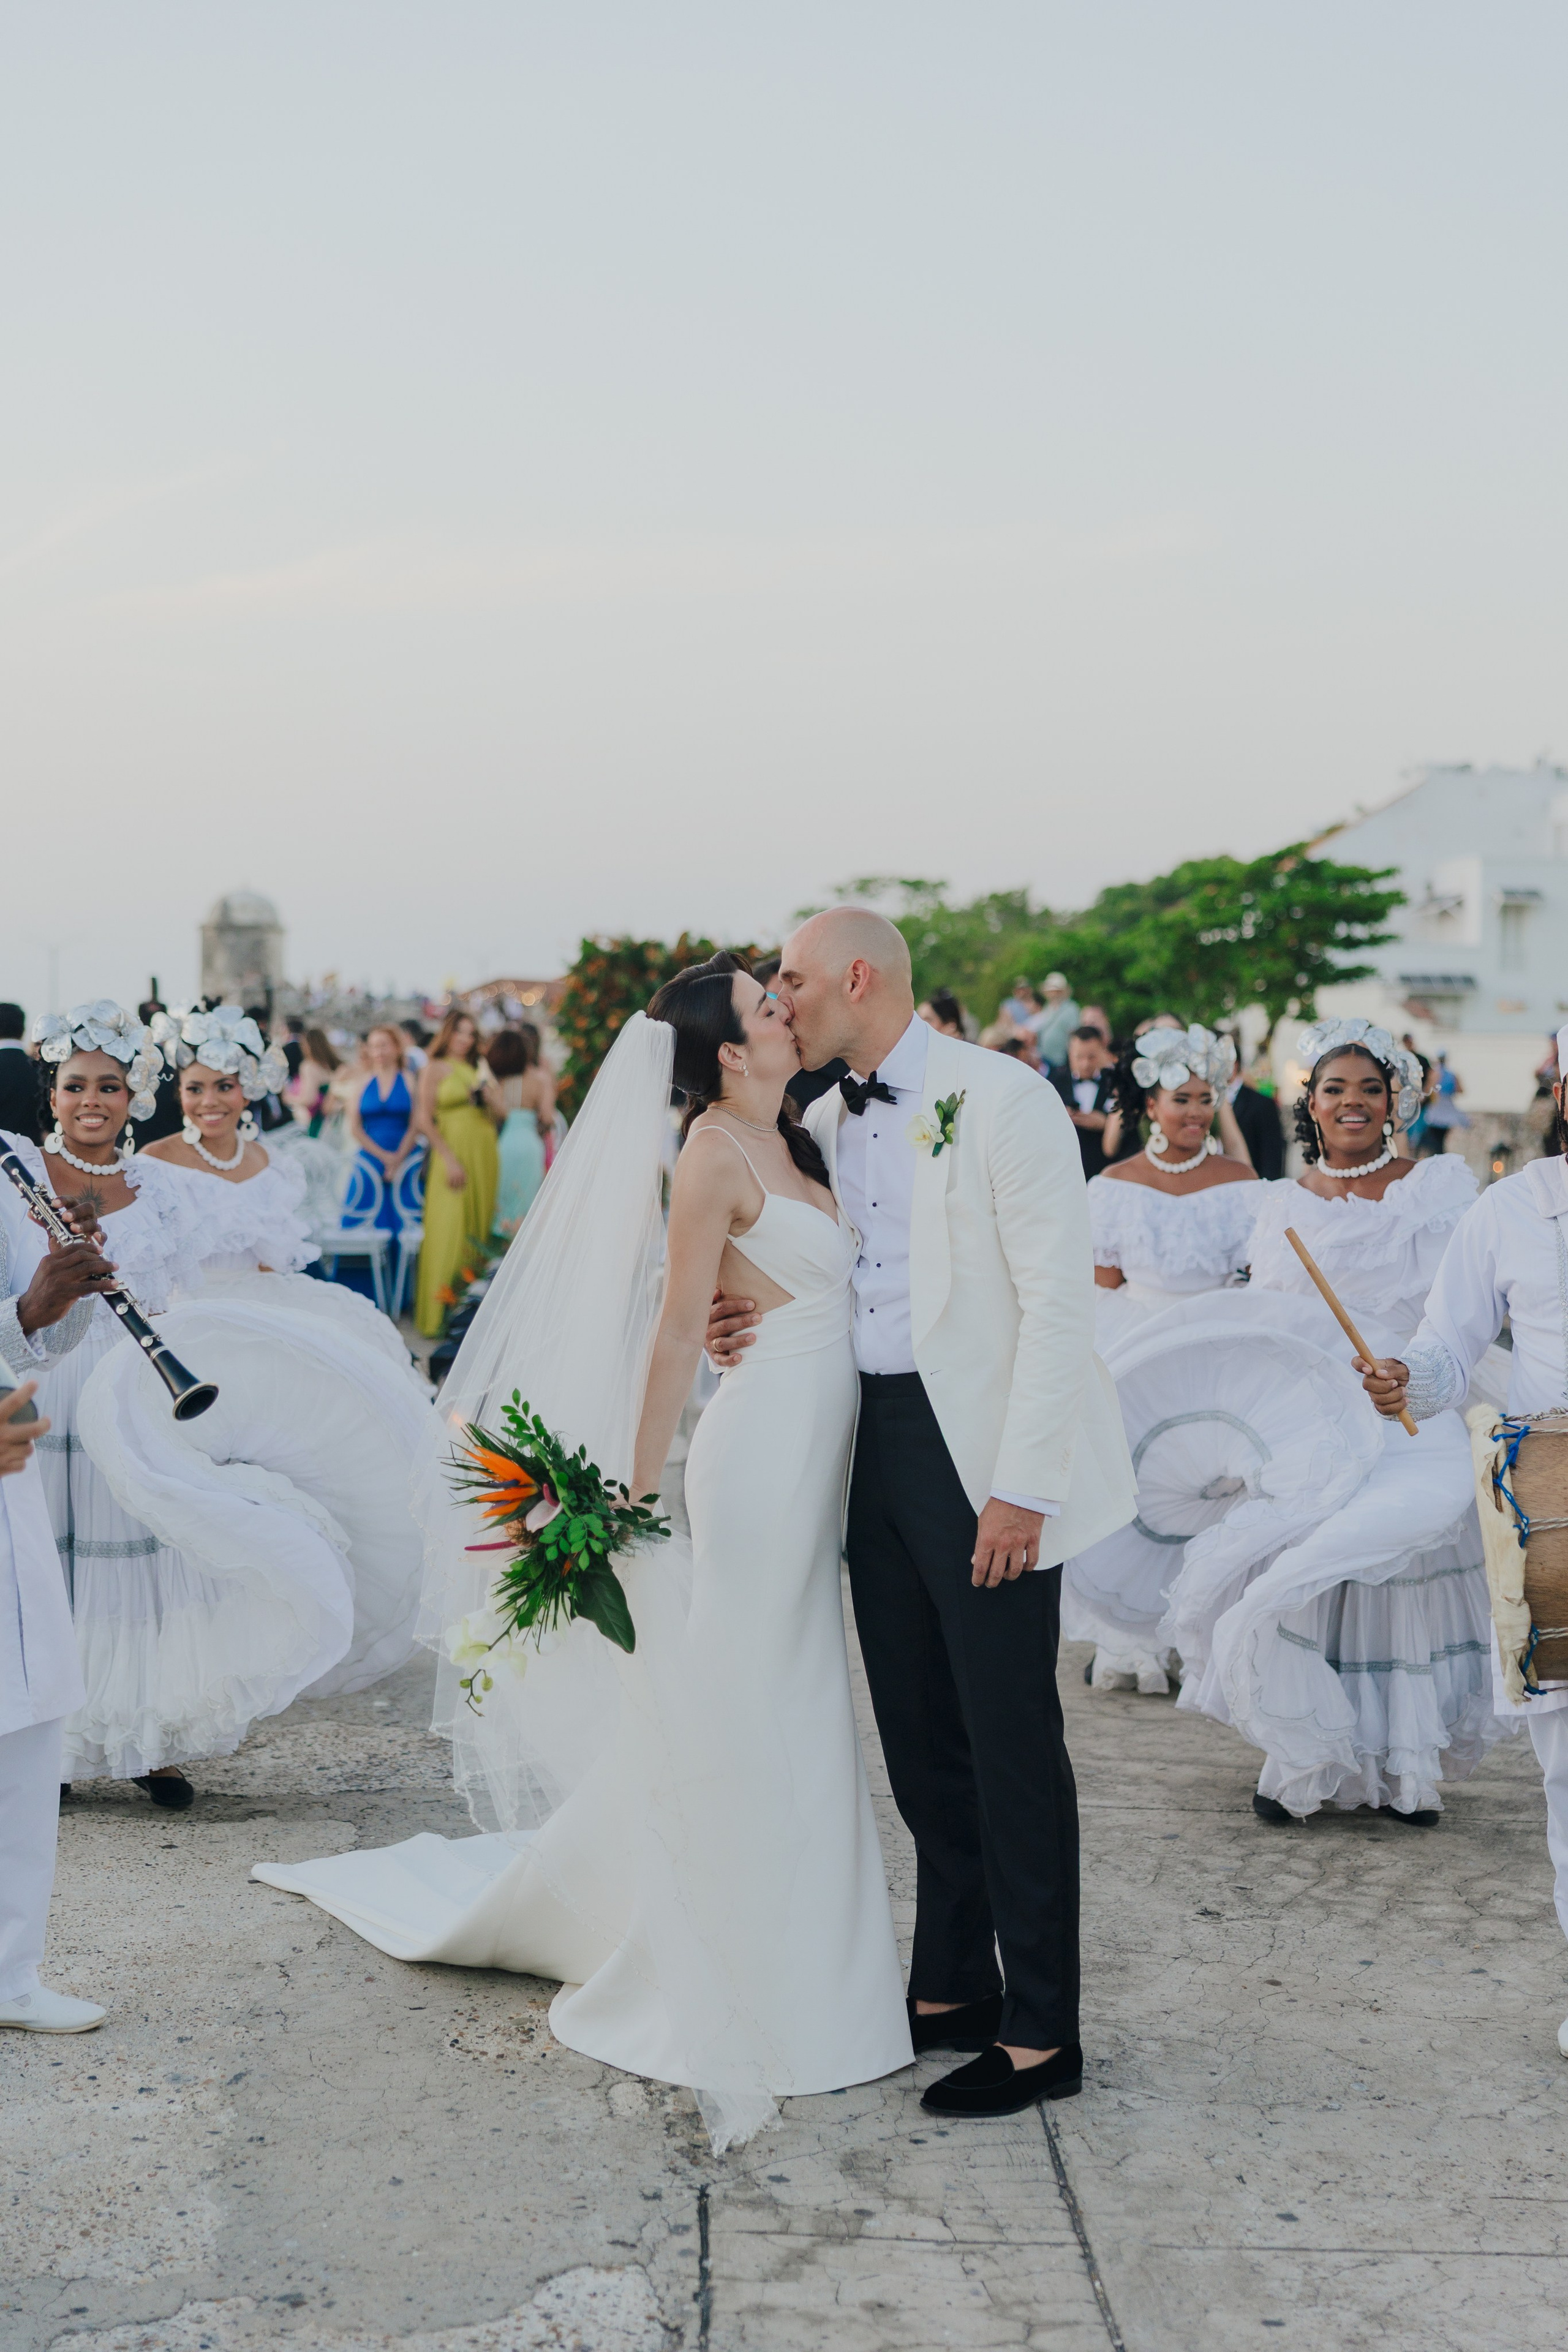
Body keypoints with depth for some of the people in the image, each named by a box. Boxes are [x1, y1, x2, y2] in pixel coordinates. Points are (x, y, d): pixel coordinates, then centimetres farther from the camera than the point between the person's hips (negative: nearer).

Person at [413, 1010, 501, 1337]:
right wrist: (450, 1159, -13)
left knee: (480, 1231, 4)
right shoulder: (434, 1070, 2)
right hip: (454, 1154, -6)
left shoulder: (478, 1071, 18)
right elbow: (423, 1120, -6)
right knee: (449, 1233, -7)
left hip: (485, 1156, 6)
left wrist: (489, 1100, 0)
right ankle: (439, 1316, -4)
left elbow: (497, 1121, 21)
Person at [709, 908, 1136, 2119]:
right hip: (875, 1441, 7)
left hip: (984, 1453, -7)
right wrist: (740, 1324, 1)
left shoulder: (1002, 1098, -11)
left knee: (1012, 1740, -2)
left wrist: (1022, 1487, -19)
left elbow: (1058, 1301, -15)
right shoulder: (822, 1125, 11)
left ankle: (1040, 2035, 9)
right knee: (920, 1736, 14)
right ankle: (951, 1989, 28)